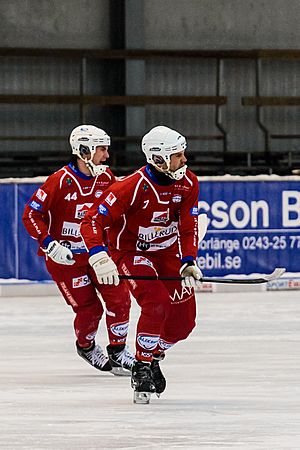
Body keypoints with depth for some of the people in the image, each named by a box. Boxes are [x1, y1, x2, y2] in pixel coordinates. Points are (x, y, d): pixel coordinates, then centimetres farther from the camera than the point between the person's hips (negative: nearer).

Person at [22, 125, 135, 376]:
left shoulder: (106, 177, -1)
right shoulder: (60, 181, -19)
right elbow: (31, 215, -16)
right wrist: (50, 245, -23)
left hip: (96, 249, 5)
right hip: (65, 256, -5)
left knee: (119, 296, -6)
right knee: (89, 309, -2)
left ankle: (117, 351, 11)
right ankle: (86, 347, 28)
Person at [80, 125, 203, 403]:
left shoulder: (188, 183, -10)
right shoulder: (132, 188, -27)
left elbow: (188, 226, -4)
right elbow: (91, 221, -27)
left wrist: (188, 263, -17)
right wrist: (99, 259, -40)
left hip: (168, 252, 6)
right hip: (131, 252, -6)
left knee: (184, 319, 1)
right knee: (157, 304, -28)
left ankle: (154, 358, 29)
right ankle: (142, 369, -14)